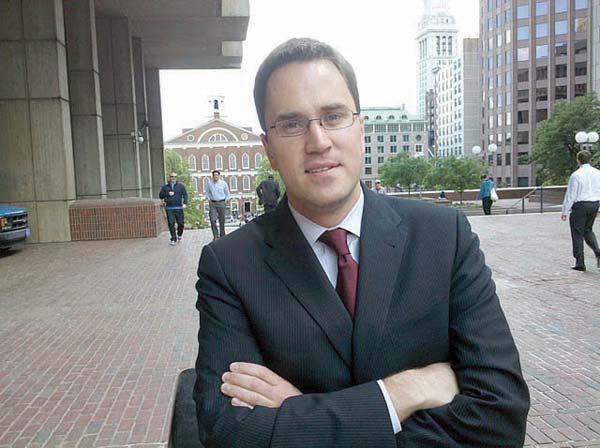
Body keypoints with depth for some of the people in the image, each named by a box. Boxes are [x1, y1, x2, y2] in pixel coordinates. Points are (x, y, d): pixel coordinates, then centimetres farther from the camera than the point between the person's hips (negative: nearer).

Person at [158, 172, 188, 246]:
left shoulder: (180, 186, 9)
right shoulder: (165, 187, 11)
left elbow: (185, 194, 2)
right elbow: (160, 195, 9)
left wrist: (185, 203, -12)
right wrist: (167, 194, -8)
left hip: (179, 208, 0)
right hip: (169, 209, 0)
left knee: (181, 223, 0)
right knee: (171, 224, -4)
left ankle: (179, 235, 28)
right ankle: (173, 239, 5)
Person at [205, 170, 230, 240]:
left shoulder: (223, 183, 1)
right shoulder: (209, 183, 3)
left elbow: (227, 194, 11)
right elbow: (207, 192, 17)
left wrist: (225, 201, 3)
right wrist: (209, 199, 6)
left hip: (221, 203, 0)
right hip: (212, 203, 1)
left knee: (222, 220, 5)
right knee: (212, 220, -9)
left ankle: (222, 236, 17)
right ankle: (215, 236, 1)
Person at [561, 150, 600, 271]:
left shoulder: (576, 175, -12)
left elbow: (570, 195, -11)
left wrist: (565, 211, -5)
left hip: (580, 205, -6)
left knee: (577, 234, 4)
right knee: (588, 230, 23)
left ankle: (580, 263, 7)